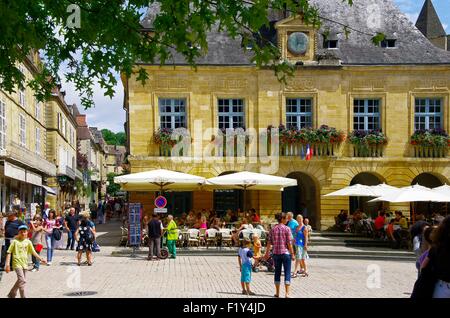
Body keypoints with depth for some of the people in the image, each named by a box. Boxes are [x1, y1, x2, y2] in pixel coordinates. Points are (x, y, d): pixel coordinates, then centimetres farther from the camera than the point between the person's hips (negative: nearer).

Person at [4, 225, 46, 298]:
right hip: (17, 263, -5)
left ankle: (12, 294, 27)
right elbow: (9, 253, -4)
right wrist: (7, 264, -10)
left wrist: (40, 259, -4)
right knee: (22, 280, -15)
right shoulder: (15, 241, -5)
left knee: (20, 281, 11)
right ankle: (23, 296, -7)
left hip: (24, 264, 5)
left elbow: (33, 252, 6)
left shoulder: (28, 242, 5)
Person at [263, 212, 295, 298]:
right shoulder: (287, 229, -8)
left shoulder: (272, 229, 3)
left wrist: (267, 253, 13)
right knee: (287, 273, 2)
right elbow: (289, 243, -10)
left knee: (277, 272, 13)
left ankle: (277, 293, 18)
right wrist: (292, 254, -5)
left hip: (276, 253, 4)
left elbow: (269, 243, 4)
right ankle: (287, 293, -2)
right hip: (285, 253, -4)